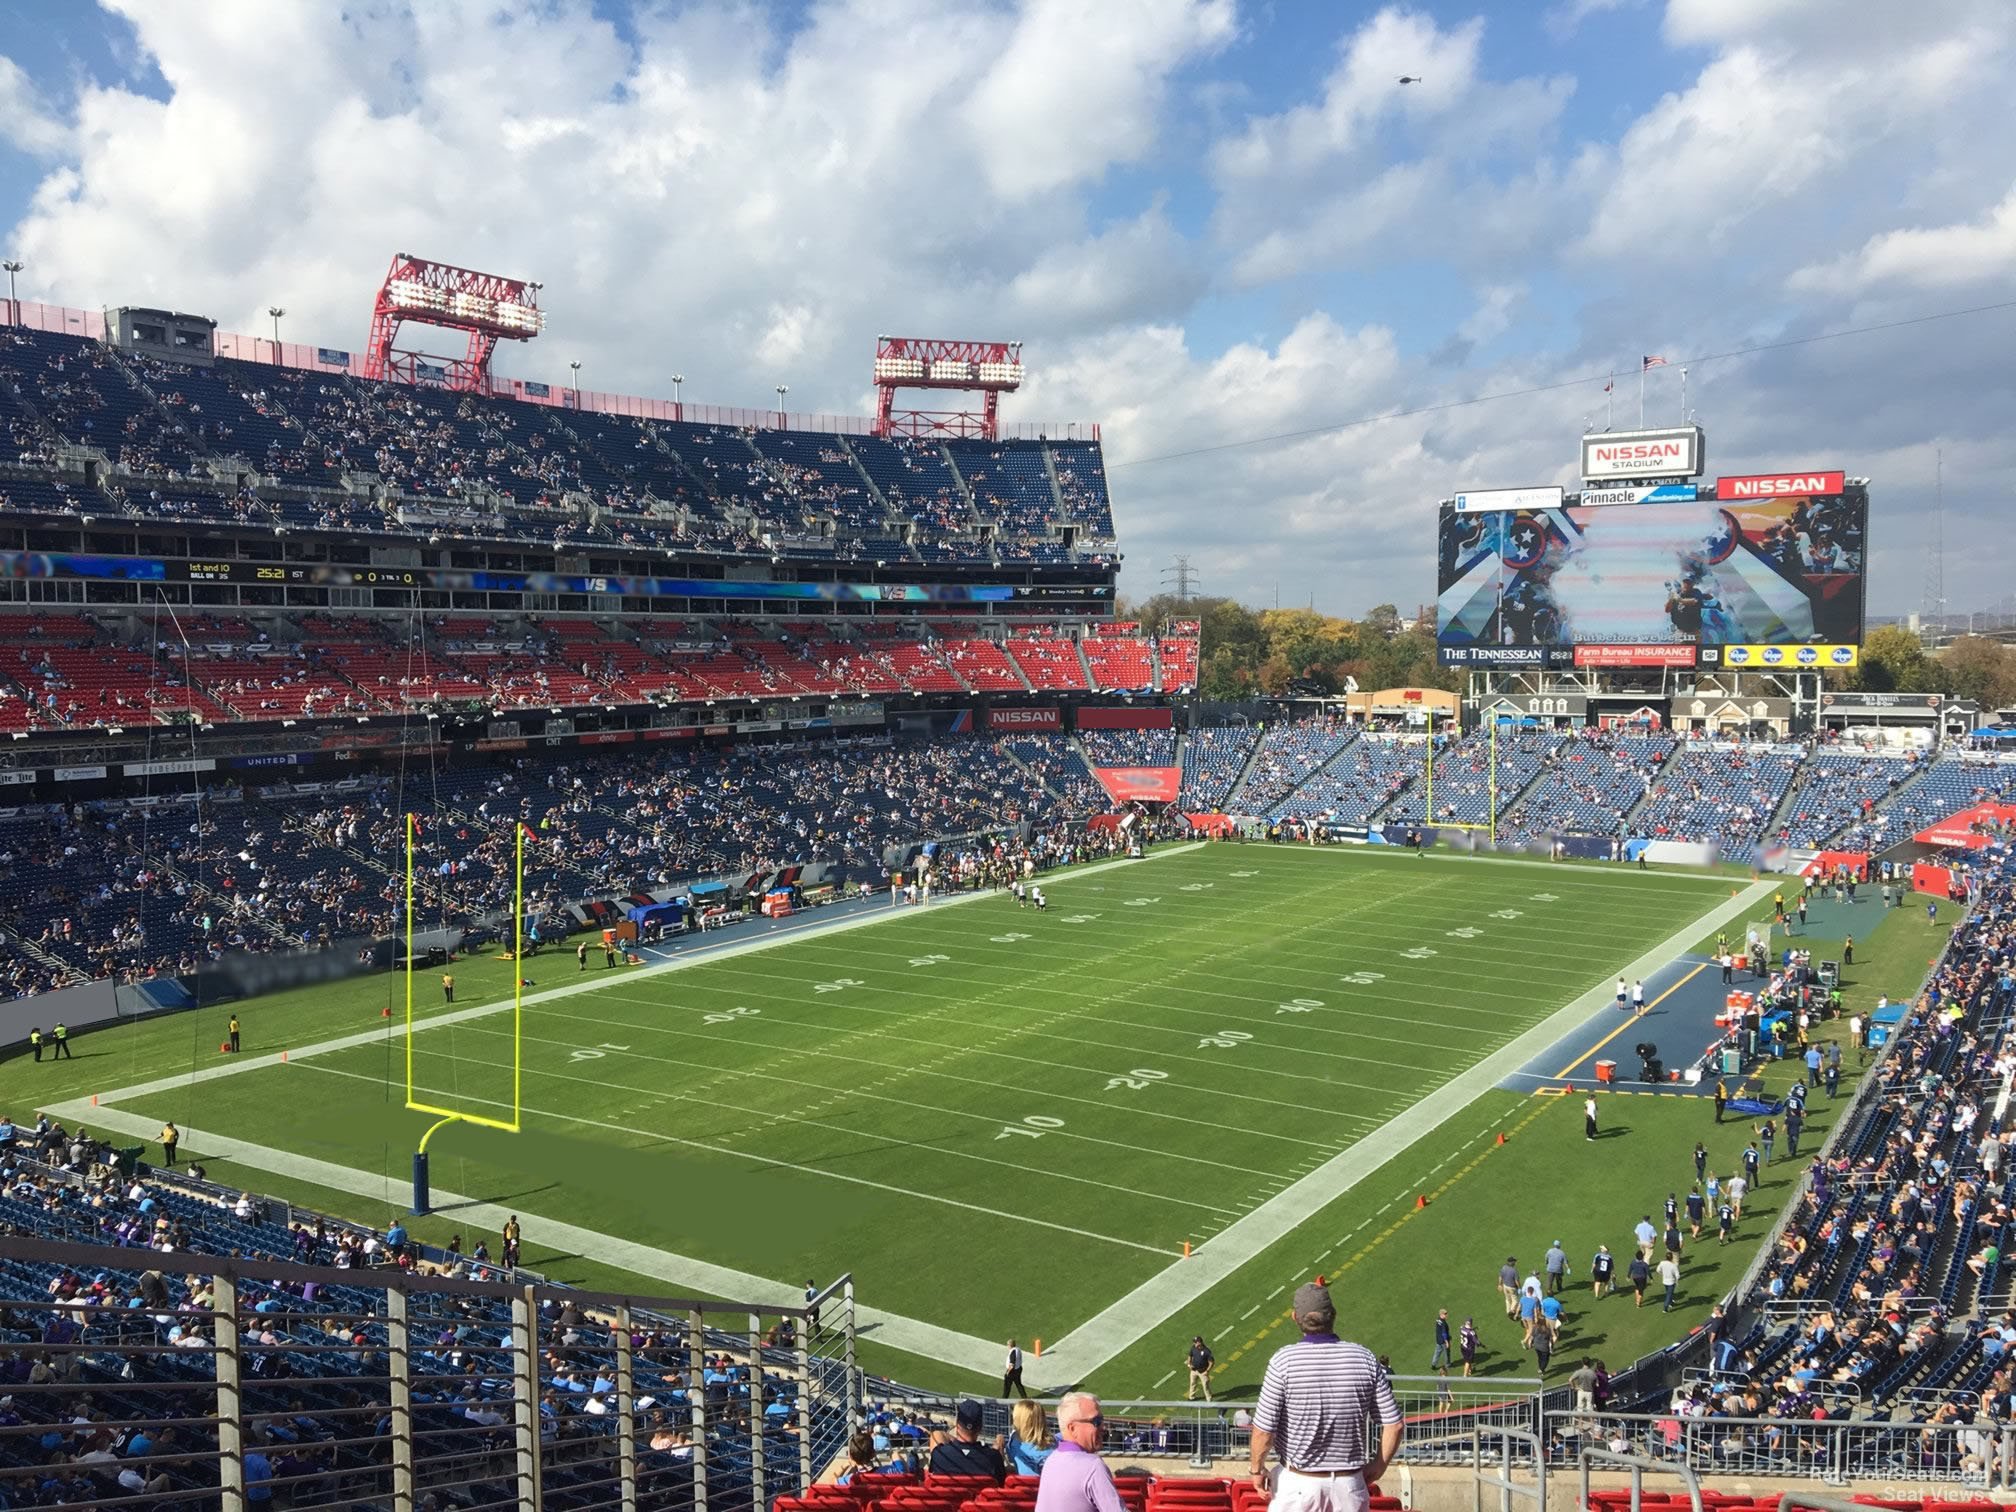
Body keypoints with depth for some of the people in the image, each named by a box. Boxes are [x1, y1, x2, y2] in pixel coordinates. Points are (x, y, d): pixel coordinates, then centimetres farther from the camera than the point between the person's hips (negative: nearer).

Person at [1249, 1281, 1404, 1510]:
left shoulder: (1284, 1359, -14)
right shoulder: (1364, 1358, -5)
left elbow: (1263, 1430, -14)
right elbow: (1395, 1425, -3)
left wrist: (1258, 1469, 3)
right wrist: (1378, 1466, 12)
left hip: (1298, 1483, -2)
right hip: (1350, 1484, 3)